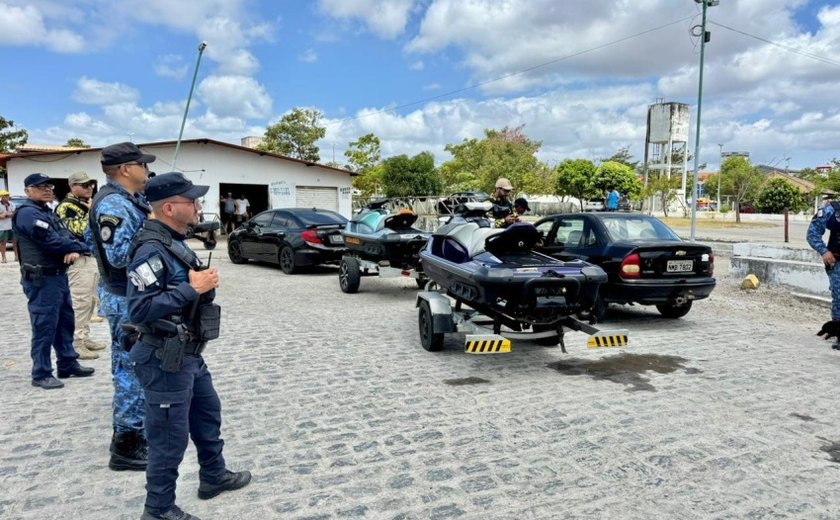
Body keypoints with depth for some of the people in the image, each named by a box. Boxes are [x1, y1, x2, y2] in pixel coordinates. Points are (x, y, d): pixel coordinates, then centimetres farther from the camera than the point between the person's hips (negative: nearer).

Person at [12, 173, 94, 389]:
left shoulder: (48, 212, 18)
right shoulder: (28, 213, -13)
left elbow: (66, 235, 8)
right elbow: (51, 241, -23)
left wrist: (74, 250, -14)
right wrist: (76, 247, -8)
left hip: (59, 275, 10)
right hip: (41, 279, -10)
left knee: (65, 321, 16)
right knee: (44, 327, -5)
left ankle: (68, 364, 27)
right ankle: (41, 374, 4)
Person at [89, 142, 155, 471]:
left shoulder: (128, 200, 11)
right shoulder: (113, 204, -20)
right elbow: (119, 255, -28)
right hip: (127, 299, -11)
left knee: (131, 367, 19)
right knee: (132, 370, -3)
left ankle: (132, 429, 34)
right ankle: (126, 447, 8)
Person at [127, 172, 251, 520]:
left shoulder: (175, 243, 9)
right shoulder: (151, 250, -22)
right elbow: (139, 309, -28)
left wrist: (202, 283, 2)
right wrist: (191, 289, -26)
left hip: (188, 354, 10)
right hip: (165, 360, -10)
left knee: (208, 414, 23)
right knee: (170, 436, 3)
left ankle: (214, 476, 42)